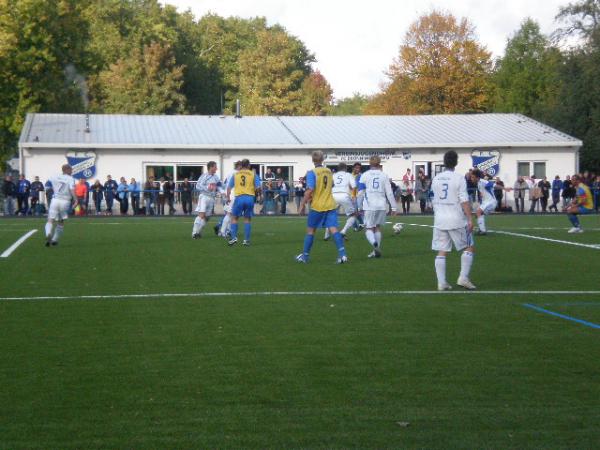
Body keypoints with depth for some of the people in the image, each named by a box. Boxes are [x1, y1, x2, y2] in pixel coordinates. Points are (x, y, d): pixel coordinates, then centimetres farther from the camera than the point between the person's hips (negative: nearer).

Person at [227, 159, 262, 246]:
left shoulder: (235, 174, 8)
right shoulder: (253, 174, 4)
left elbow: (229, 187, 8)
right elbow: (258, 188, -3)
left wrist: (228, 197, 20)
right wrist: (259, 195, 16)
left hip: (239, 198, 0)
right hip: (250, 198, 0)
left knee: (234, 218, 12)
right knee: (247, 219, 11)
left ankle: (234, 238, 0)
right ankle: (246, 240, 9)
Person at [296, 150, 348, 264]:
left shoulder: (312, 173, -10)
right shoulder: (329, 171, 9)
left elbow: (310, 190, -19)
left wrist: (302, 205, -13)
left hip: (317, 206, -4)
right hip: (330, 205, 4)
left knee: (310, 231, 9)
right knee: (333, 229, -4)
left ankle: (305, 256, 17)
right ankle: (342, 254, -18)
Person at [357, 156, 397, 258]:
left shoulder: (364, 175, 1)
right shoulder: (384, 175, 4)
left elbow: (360, 193, 2)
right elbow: (389, 193, 3)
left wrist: (359, 207, 10)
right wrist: (393, 207, 8)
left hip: (369, 206, -2)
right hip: (382, 205, 2)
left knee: (369, 228, 4)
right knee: (377, 227, 17)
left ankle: (375, 244, -26)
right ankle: (376, 251, 15)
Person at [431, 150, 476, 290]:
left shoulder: (436, 179, 8)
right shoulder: (459, 178, -9)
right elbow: (464, 201, -14)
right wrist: (470, 219, -11)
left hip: (439, 220, 5)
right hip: (457, 220, -5)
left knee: (441, 252, 6)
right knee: (469, 247, 8)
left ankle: (441, 282, 3)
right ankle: (463, 277, 0)